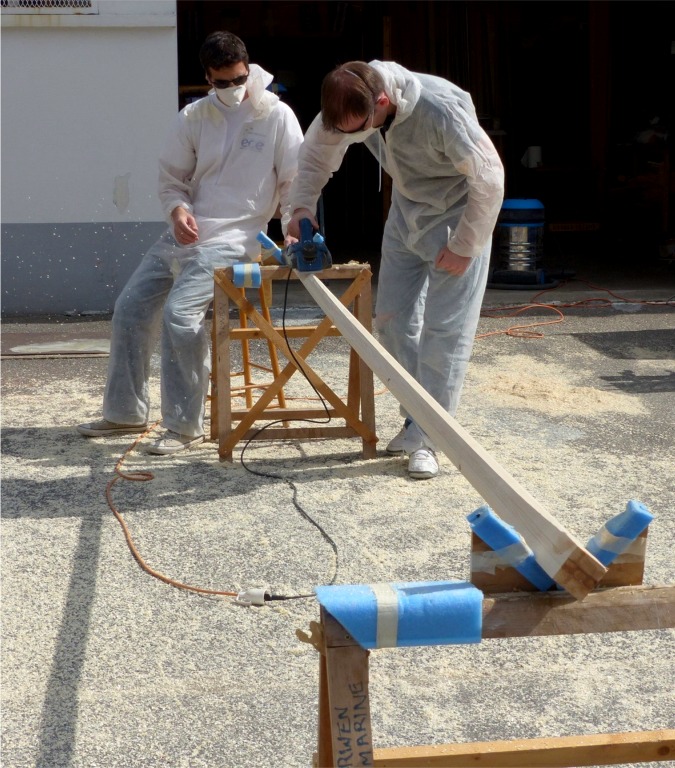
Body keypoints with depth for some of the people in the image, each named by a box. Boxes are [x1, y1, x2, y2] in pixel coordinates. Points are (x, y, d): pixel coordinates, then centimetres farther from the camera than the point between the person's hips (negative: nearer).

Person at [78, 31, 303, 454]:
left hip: (232, 239, -6)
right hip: (184, 232, 6)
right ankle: (127, 412, 23)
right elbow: (171, 177, 11)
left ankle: (186, 426, -11)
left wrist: (293, 231, -17)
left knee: (180, 314, -24)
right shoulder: (193, 118, 5)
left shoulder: (277, 116, -6)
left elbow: (295, 182, -3)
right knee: (130, 309, 6)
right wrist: (177, 209, -10)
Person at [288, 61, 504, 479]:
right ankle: (416, 418, 23)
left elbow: (489, 177, -27)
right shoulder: (351, 103, -18)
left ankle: (427, 437, -1)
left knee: (445, 330, -8)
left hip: (457, 218, -6)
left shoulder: (441, 111, -37)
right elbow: (318, 147, 0)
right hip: (406, 214, 7)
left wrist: (464, 246, -20)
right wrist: (303, 205, -13)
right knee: (392, 320, 7)